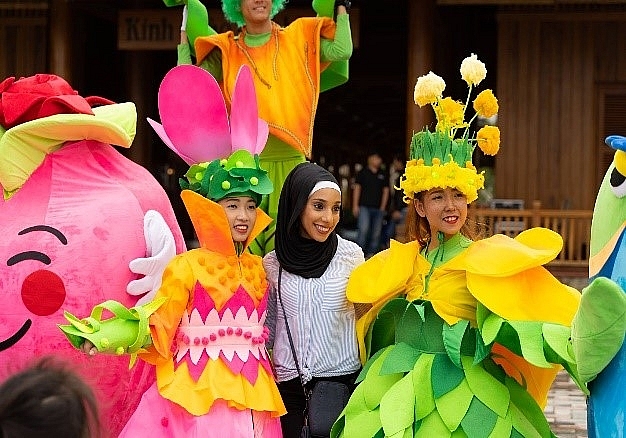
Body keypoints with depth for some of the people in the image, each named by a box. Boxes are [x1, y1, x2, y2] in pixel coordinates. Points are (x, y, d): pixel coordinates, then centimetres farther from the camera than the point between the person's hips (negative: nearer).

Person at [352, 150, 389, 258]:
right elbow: (357, 188, 4)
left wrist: (383, 207, 6)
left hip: (378, 208, 4)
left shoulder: (383, 175, 14)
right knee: (363, 230, -16)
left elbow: (386, 190, 15)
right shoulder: (363, 172, 6)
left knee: (376, 233, 2)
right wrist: (355, 205, -3)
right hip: (364, 207, -4)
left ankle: (371, 254, 8)